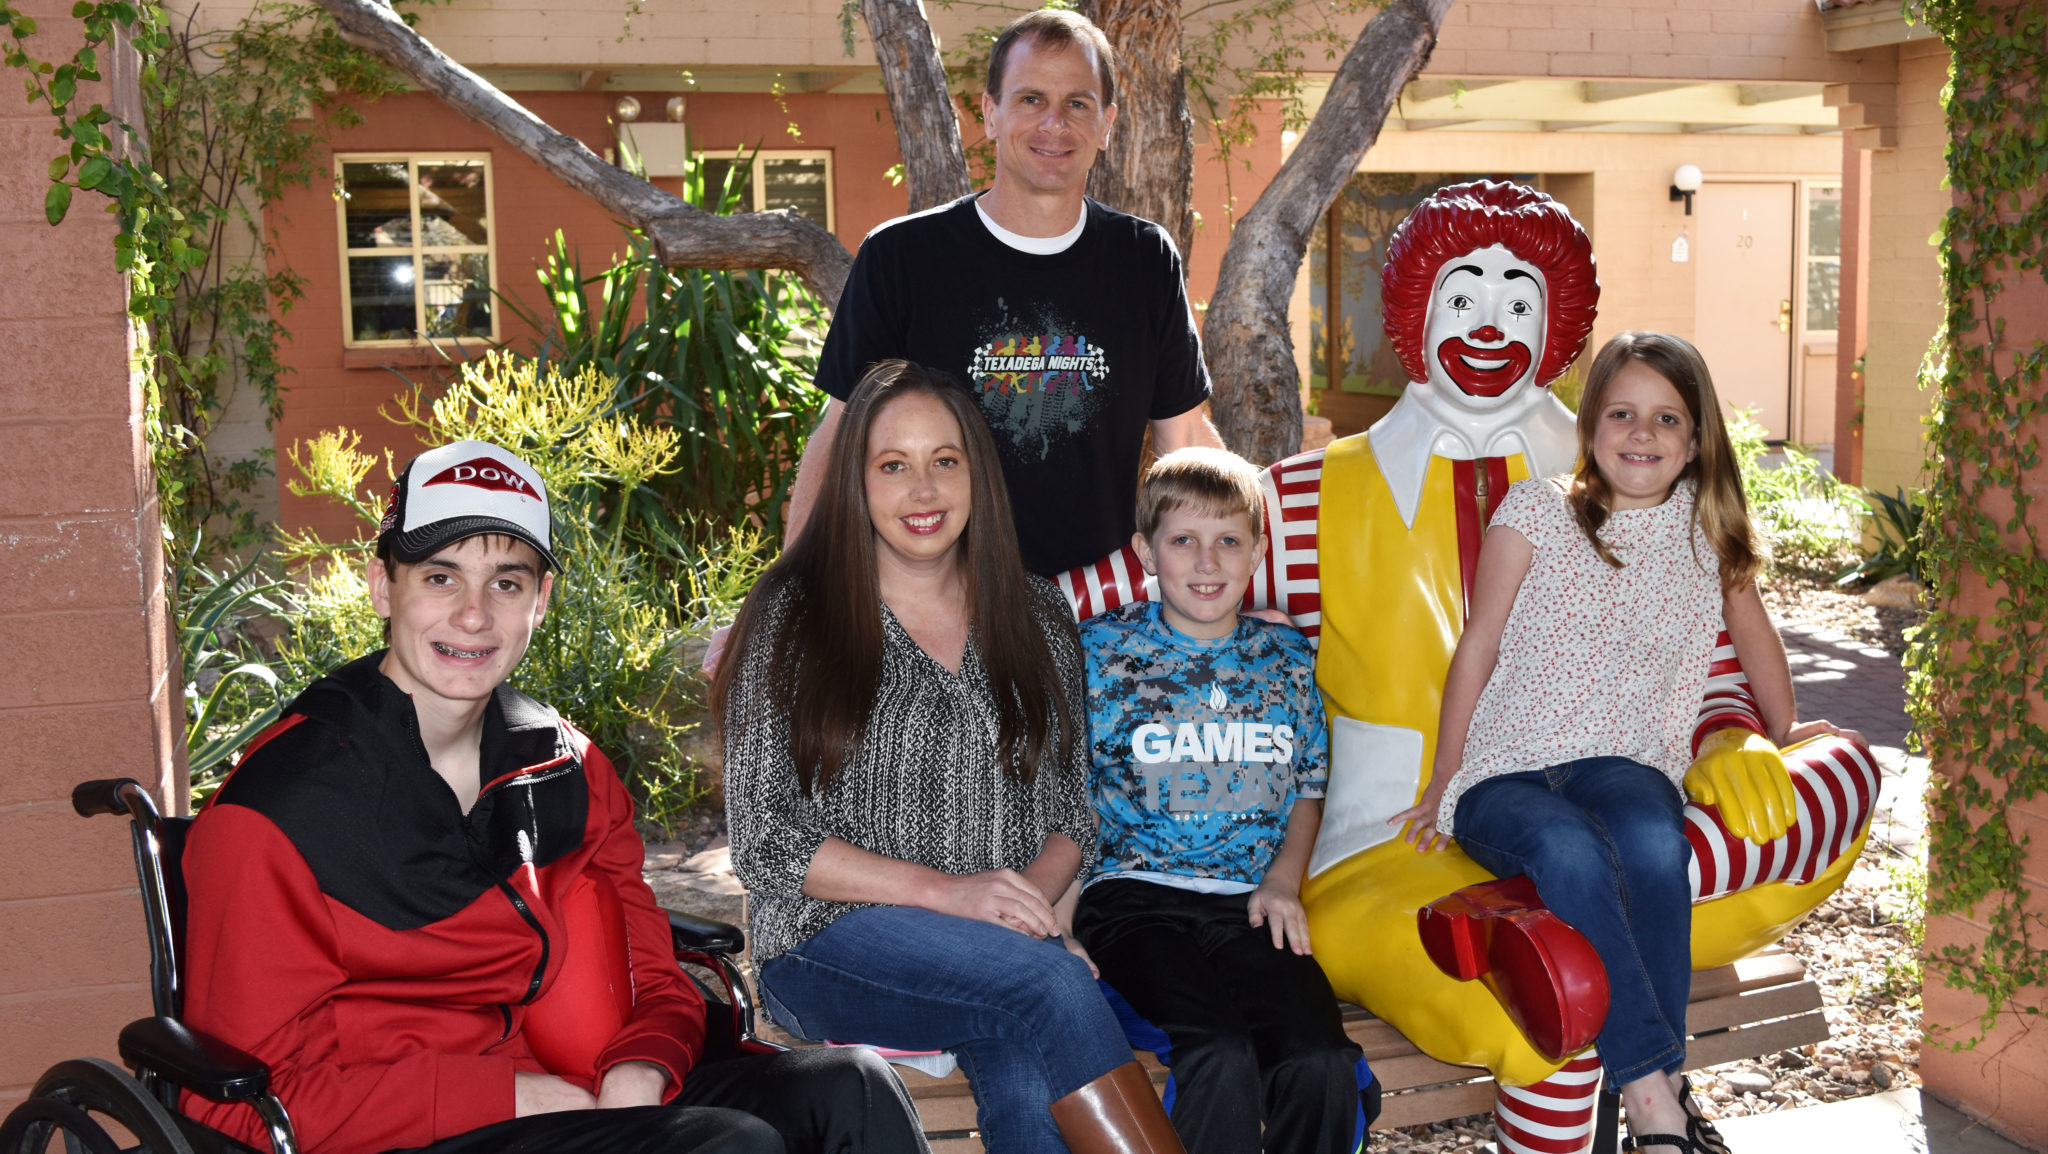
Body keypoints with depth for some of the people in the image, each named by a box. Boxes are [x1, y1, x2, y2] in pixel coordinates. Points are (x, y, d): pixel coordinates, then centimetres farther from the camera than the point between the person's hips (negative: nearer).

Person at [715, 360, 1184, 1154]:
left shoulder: (1035, 617, 13)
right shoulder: (793, 618, 1)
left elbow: (1073, 807, 16)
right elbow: (765, 837, -4)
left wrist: (1037, 885, -8)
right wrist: (944, 891, -16)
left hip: (1007, 938, 3)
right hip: (833, 942, -3)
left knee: (1028, 1078, -33)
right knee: (1045, 980, -32)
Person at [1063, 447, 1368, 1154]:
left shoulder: (1287, 656, 16)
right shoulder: (1100, 649, 5)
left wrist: (1284, 877, 5)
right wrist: (1062, 919, -7)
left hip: (1250, 903, 3)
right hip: (1133, 891, -3)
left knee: (1322, 1059, -25)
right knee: (1222, 1055, -30)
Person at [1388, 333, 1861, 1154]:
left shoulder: (1707, 527, 13)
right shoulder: (1537, 511, 4)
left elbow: (1751, 629, 31)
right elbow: (1477, 648, 5)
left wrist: (1783, 731, 41)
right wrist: (1443, 781, 4)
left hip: (1624, 763, 2)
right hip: (1505, 775, -2)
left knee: (1653, 839, -36)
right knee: (1571, 849, -38)